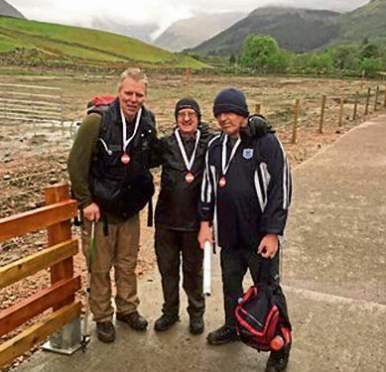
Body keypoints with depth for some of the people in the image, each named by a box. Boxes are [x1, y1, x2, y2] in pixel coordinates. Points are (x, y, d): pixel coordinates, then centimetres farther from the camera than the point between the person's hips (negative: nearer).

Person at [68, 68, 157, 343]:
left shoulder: (148, 123, -2)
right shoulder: (97, 121, -18)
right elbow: (77, 163, -15)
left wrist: (144, 192, 6)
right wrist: (86, 201, -15)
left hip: (130, 209, 5)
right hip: (99, 209, -4)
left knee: (128, 264, 18)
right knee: (100, 267, 8)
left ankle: (127, 309, 36)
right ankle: (102, 317, 26)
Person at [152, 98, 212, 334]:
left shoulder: (208, 145, -4)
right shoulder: (165, 145, 1)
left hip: (194, 220, -2)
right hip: (167, 219, 2)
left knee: (193, 269, 14)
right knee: (167, 267, 14)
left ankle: (196, 312, 34)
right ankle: (170, 311, 34)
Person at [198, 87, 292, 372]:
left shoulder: (267, 142, -12)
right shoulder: (216, 146, 6)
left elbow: (281, 188, -14)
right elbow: (209, 186, 14)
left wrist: (272, 233, -17)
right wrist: (205, 223, 10)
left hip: (260, 236, -5)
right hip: (228, 234, 6)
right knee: (231, 284, 20)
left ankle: (280, 346, 24)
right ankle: (233, 327, 44)